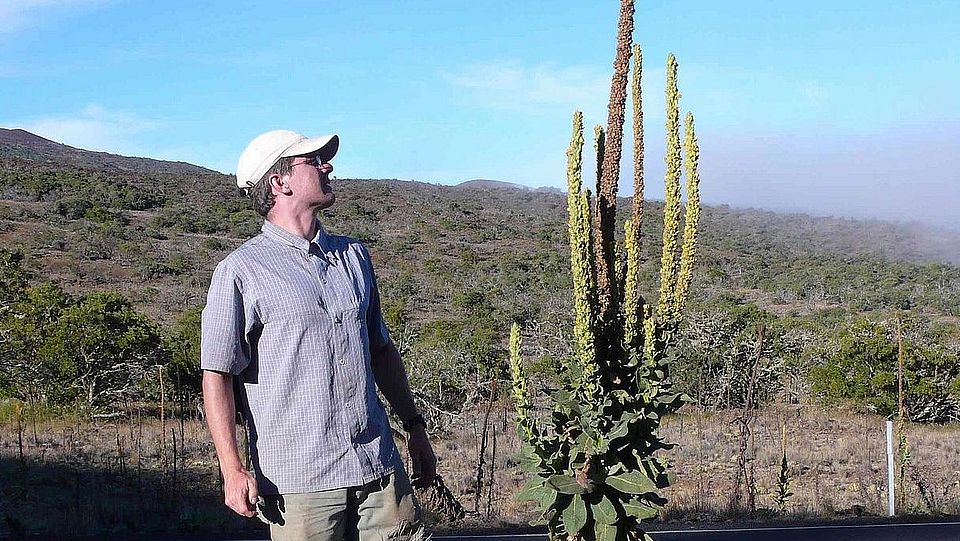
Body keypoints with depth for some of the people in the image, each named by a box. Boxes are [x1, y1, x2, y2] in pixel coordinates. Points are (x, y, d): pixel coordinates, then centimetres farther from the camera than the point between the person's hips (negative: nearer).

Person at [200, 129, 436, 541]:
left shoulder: (354, 256, 16)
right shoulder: (241, 271, -3)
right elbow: (217, 374, -7)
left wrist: (414, 425, 21)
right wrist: (232, 469, -14)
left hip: (380, 469, 5)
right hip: (298, 480, -5)